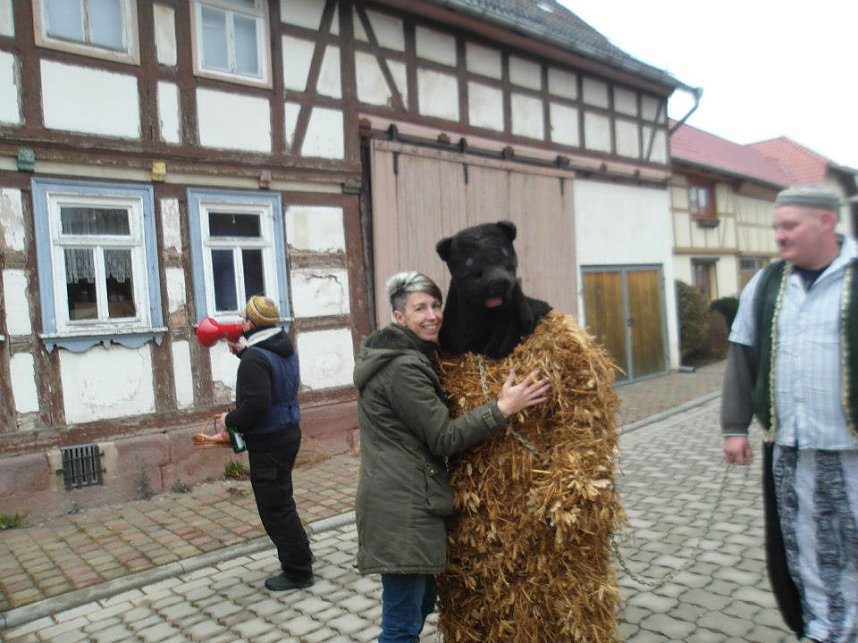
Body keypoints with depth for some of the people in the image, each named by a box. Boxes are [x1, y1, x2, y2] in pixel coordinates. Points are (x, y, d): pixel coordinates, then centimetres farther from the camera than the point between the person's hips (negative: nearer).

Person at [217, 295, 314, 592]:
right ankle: (300, 554, 36)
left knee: (274, 506, 2)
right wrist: (244, 351, 14)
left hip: (268, 442, -10)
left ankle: (298, 570, 12)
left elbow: (255, 403, -29)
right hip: (288, 432, 10)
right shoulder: (285, 349, 7)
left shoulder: (255, 358, -21)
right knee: (280, 500, 24)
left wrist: (230, 419, -12)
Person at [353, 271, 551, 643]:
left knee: (421, 601, 22)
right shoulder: (403, 368, -19)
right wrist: (502, 409, -23)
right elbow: (444, 438, -19)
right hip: (402, 508, -11)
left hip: (400, 501, 11)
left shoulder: (401, 357, 14)